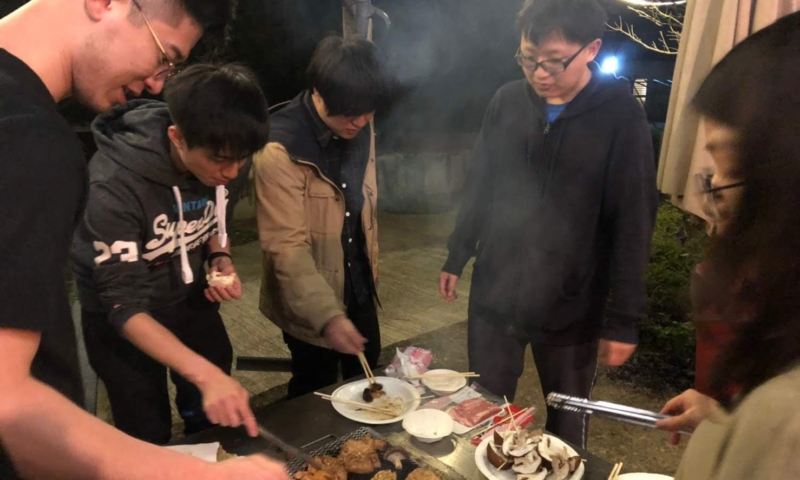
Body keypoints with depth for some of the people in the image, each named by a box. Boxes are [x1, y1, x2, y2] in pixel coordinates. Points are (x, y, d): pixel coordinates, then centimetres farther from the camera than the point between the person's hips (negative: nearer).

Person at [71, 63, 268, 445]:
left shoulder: (228, 160, -18)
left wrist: (222, 260, -18)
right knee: (149, 436, 6)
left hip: (189, 298, 5)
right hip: (120, 313, -4)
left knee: (215, 421, 16)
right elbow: (125, 306, -32)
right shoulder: (116, 184, -34)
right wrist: (205, 375, -43)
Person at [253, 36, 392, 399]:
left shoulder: (361, 130, -3)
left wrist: (370, 264, 15)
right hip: (311, 303, -6)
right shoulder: (280, 150, -25)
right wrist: (327, 315, -34)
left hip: (359, 289, 7)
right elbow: (287, 248, -27)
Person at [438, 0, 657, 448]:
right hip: (494, 291, 3)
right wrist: (457, 257, 11)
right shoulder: (507, 101, -1)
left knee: (567, 428, 17)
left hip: (571, 305, -3)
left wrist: (624, 318, -10)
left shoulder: (621, 117, -12)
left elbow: (634, 223, -10)